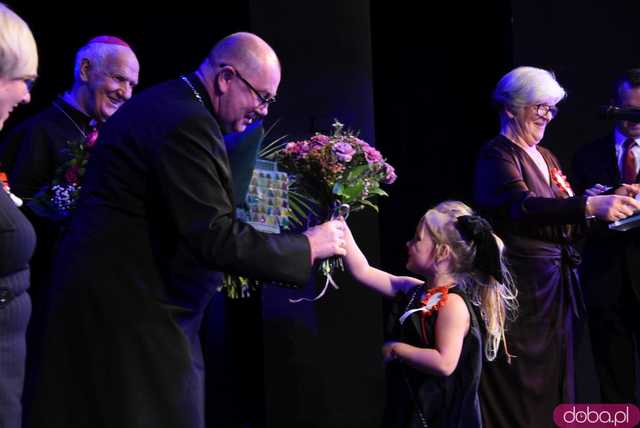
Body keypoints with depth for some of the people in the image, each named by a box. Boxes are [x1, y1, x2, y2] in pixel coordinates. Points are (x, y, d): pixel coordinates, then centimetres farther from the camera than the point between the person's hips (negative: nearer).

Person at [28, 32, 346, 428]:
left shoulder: (162, 104, 14)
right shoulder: (187, 123, -19)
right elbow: (213, 238, -25)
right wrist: (308, 247, -15)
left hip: (105, 297, 11)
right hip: (133, 310, -11)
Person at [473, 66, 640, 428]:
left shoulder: (545, 157, 16)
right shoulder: (497, 155, -9)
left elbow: (566, 222, 12)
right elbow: (522, 207, -28)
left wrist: (610, 206, -4)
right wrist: (589, 205, -38)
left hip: (557, 285, 8)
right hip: (521, 288, -8)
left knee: (554, 383, 12)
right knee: (521, 393, -2)